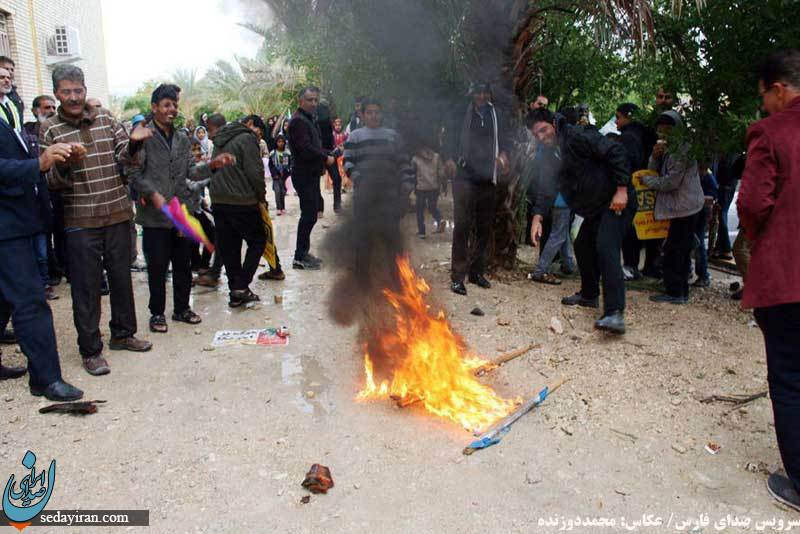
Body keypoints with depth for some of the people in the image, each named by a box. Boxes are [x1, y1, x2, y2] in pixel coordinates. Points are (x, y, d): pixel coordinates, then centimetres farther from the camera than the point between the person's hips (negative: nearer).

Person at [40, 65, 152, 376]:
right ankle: (90, 350, 14)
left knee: (121, 277, 14)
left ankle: (122, 334, 31)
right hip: (80, 220, -3)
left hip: (118, 213, 3)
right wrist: (66, 163, -24)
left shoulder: (105, 118, 7)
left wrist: (133, 142, -13)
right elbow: (50, 181, -4)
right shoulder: (50, 130, -1)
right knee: (86, 286, 2)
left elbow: (124, 158, 7)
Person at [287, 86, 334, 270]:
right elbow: (306, 148, -23)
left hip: (311, 174, 10)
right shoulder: (298, 121, -13)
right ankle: (300, 257, -3)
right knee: (309, 215, -9)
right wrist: (326, 158, -12)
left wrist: (327, 154, 6)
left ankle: (303, 253, 23)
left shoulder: (309, 119, 20)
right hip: (304, 174, -10)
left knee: (310, 213, 14)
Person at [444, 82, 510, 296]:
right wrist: (450, 158, -15)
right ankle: (457, 276, -7)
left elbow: (504, 139, 13)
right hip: (464, 177, -4)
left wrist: (503, 154, -9)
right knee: (462, 226, -10)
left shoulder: (495, 115, 12)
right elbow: (450, 136, 3)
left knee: (485, 227, 9)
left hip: (487, 179, 4)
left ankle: (477, 271, 21)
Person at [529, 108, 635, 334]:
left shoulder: (578, 136, -16)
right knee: (582, 246, 20)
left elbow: (616, 152, -22)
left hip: (616, 202, -10)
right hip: (595, 208, 10)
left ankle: (615, 314, -32)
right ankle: (589, 295, 40)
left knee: (606, 248, -25)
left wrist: (622, 190, -25)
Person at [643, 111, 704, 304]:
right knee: (682, 250, 13)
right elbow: (655, 171, 16)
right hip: (684, 207, 10)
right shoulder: (669, 149, 17)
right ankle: (681, 292, 21)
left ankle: (674, 292, -3)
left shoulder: (681, 150, -15)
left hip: (684, 207, -10)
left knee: (673, 250, -7)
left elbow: (671, 181, -20)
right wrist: (655, 157, -3)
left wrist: (646, 180, -8)